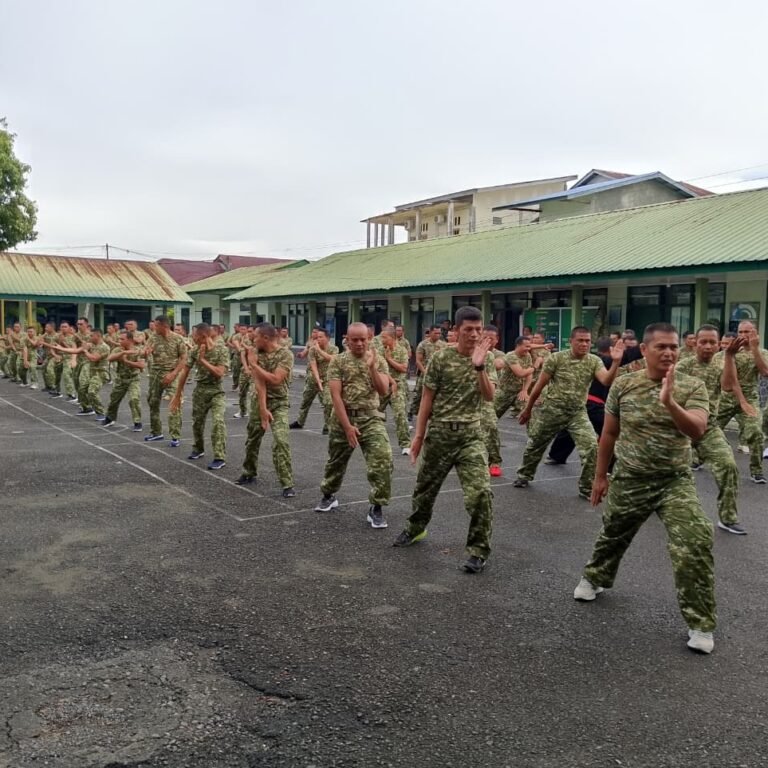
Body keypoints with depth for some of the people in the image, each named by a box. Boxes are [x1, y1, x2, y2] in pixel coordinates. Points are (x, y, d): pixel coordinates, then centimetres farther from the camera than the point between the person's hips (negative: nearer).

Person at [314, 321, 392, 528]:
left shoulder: (378, 361, 1)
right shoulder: (338, 361, -3)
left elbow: (383, 392, -10)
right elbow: (335, 395, -10)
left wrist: (371, 367, -23)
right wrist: (347, 426, -17)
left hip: (371, 418, 0)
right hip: (342, 418, 0)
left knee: (383, 460, -19)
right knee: (336, 462, 16)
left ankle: (376, 508, -7)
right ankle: (328, 496, 43)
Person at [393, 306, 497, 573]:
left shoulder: (487, 358, -1)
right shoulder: (441, 358, -5)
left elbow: (489, 396, -13)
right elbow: (427, 399, -1)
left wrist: (479, 366, -26)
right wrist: (418, 435, -1)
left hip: (471, 434, 0)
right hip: (439, 432, 0)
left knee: (480, 492, -15)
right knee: (426, 486, 16)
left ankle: (478, 550, 0)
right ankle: (415, 527, 43)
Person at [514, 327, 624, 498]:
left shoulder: (594, 361, -5)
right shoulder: (556, 358, -10)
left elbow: (606, 381, -22)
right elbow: (540, 385, -3)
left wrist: (616, 362, -38)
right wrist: (528, 409, 2)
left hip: (578, 413, 1)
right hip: (552, 410, -1)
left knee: (591, 447, -15)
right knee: (535, 444, 13)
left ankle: (587, 488, 0)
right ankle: (524, 475, 39)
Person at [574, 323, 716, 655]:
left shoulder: (693, 387, -8)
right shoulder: (623, 384, -4)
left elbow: (696, 431, -23)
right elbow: (610, 433, 5)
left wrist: (669, 402, -38)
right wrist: (600, 475, 9)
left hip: (675, 481, -1)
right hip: (629, 480, 2)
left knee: (695, 547, -15)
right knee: (612, 537, 20)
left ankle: (700, 623, 2)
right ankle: (594, 577, 50)